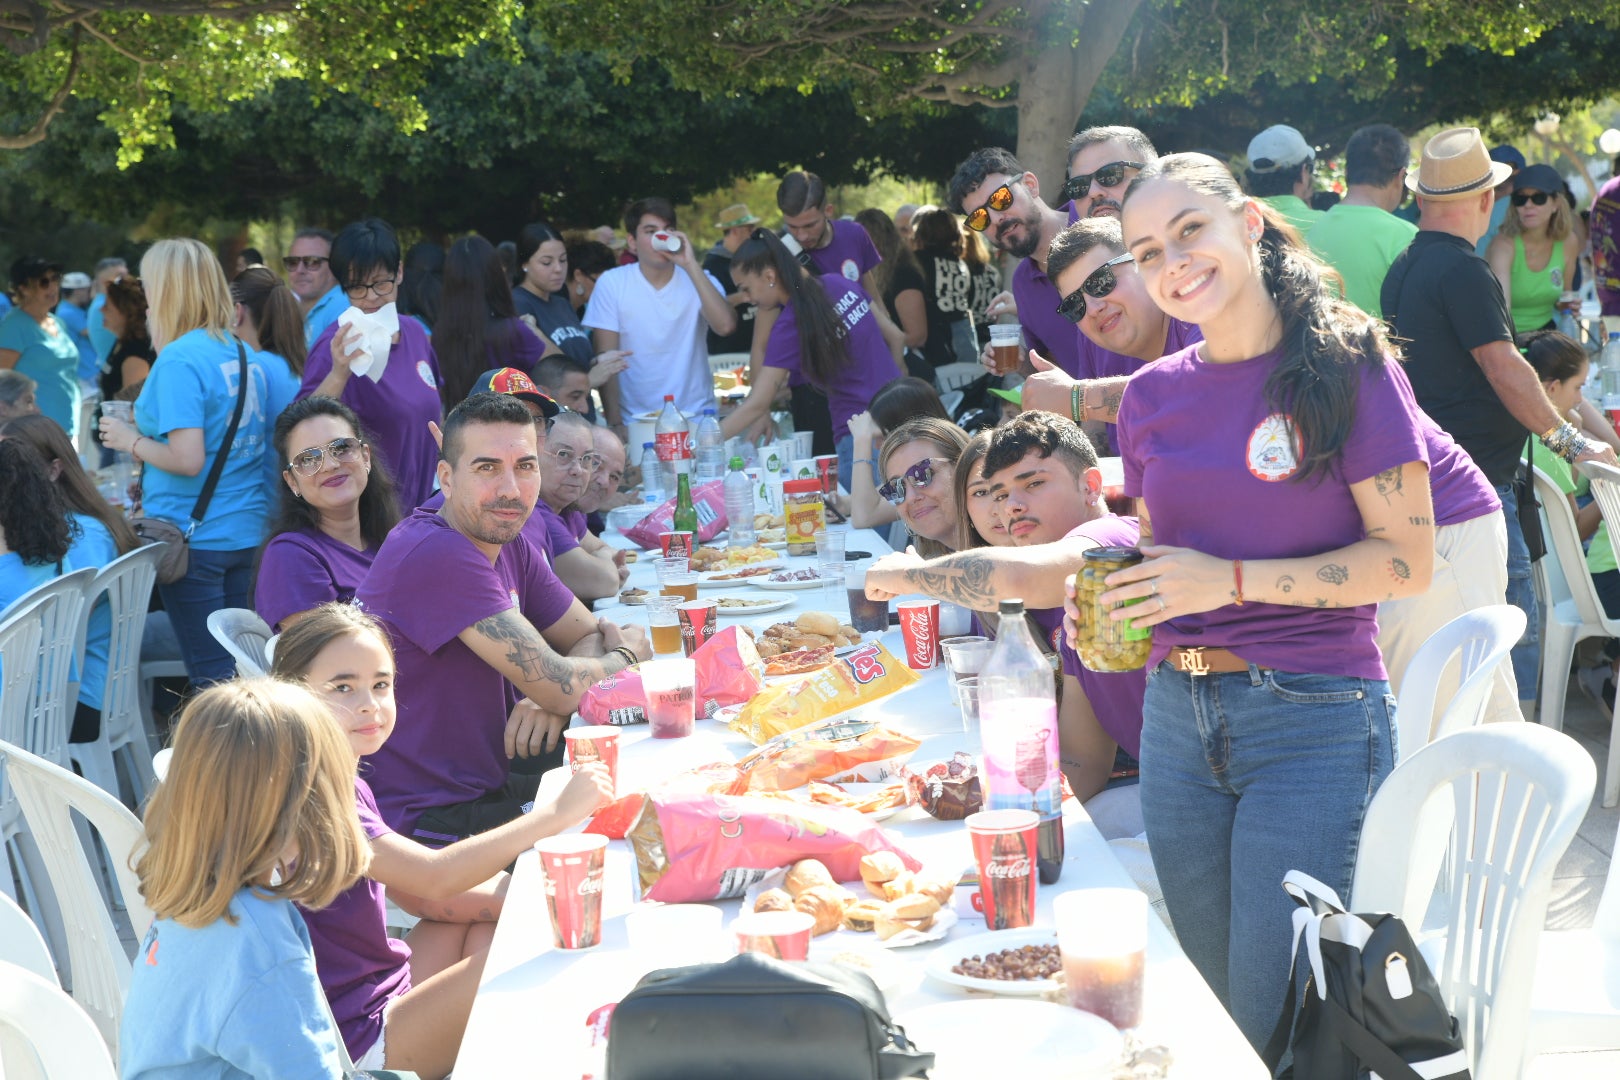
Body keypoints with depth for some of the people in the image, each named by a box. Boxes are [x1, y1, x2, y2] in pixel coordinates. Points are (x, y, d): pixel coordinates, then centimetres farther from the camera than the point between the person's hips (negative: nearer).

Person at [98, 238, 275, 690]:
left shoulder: (179, 359, -15)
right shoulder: (247, 356, 8)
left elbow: (188, 460, -22)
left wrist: (132, 442, -5)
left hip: (196, 537, -7)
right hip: (248, 532, 7)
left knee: (212, 673, -1)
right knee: (238, 666, 14)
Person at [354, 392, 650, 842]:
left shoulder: (508, 546, 6)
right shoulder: (438, 556, -23)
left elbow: (593, 636, 11)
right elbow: (559, 687, -23)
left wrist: (552, 701, -12)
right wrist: (625, 656, -1)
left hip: (487, 783, 9)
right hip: (428, 827, -9)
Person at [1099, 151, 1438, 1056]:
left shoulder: (1348, 363, -7)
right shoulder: (1154, 394, 9)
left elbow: (1408, 561, -10)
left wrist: (1231, 580, -18)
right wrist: (1104, 600, -1)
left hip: (1314, 718, -5)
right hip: (1178, 715, 6)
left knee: (1275, 1024, -5)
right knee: (1207, 1008, 13)